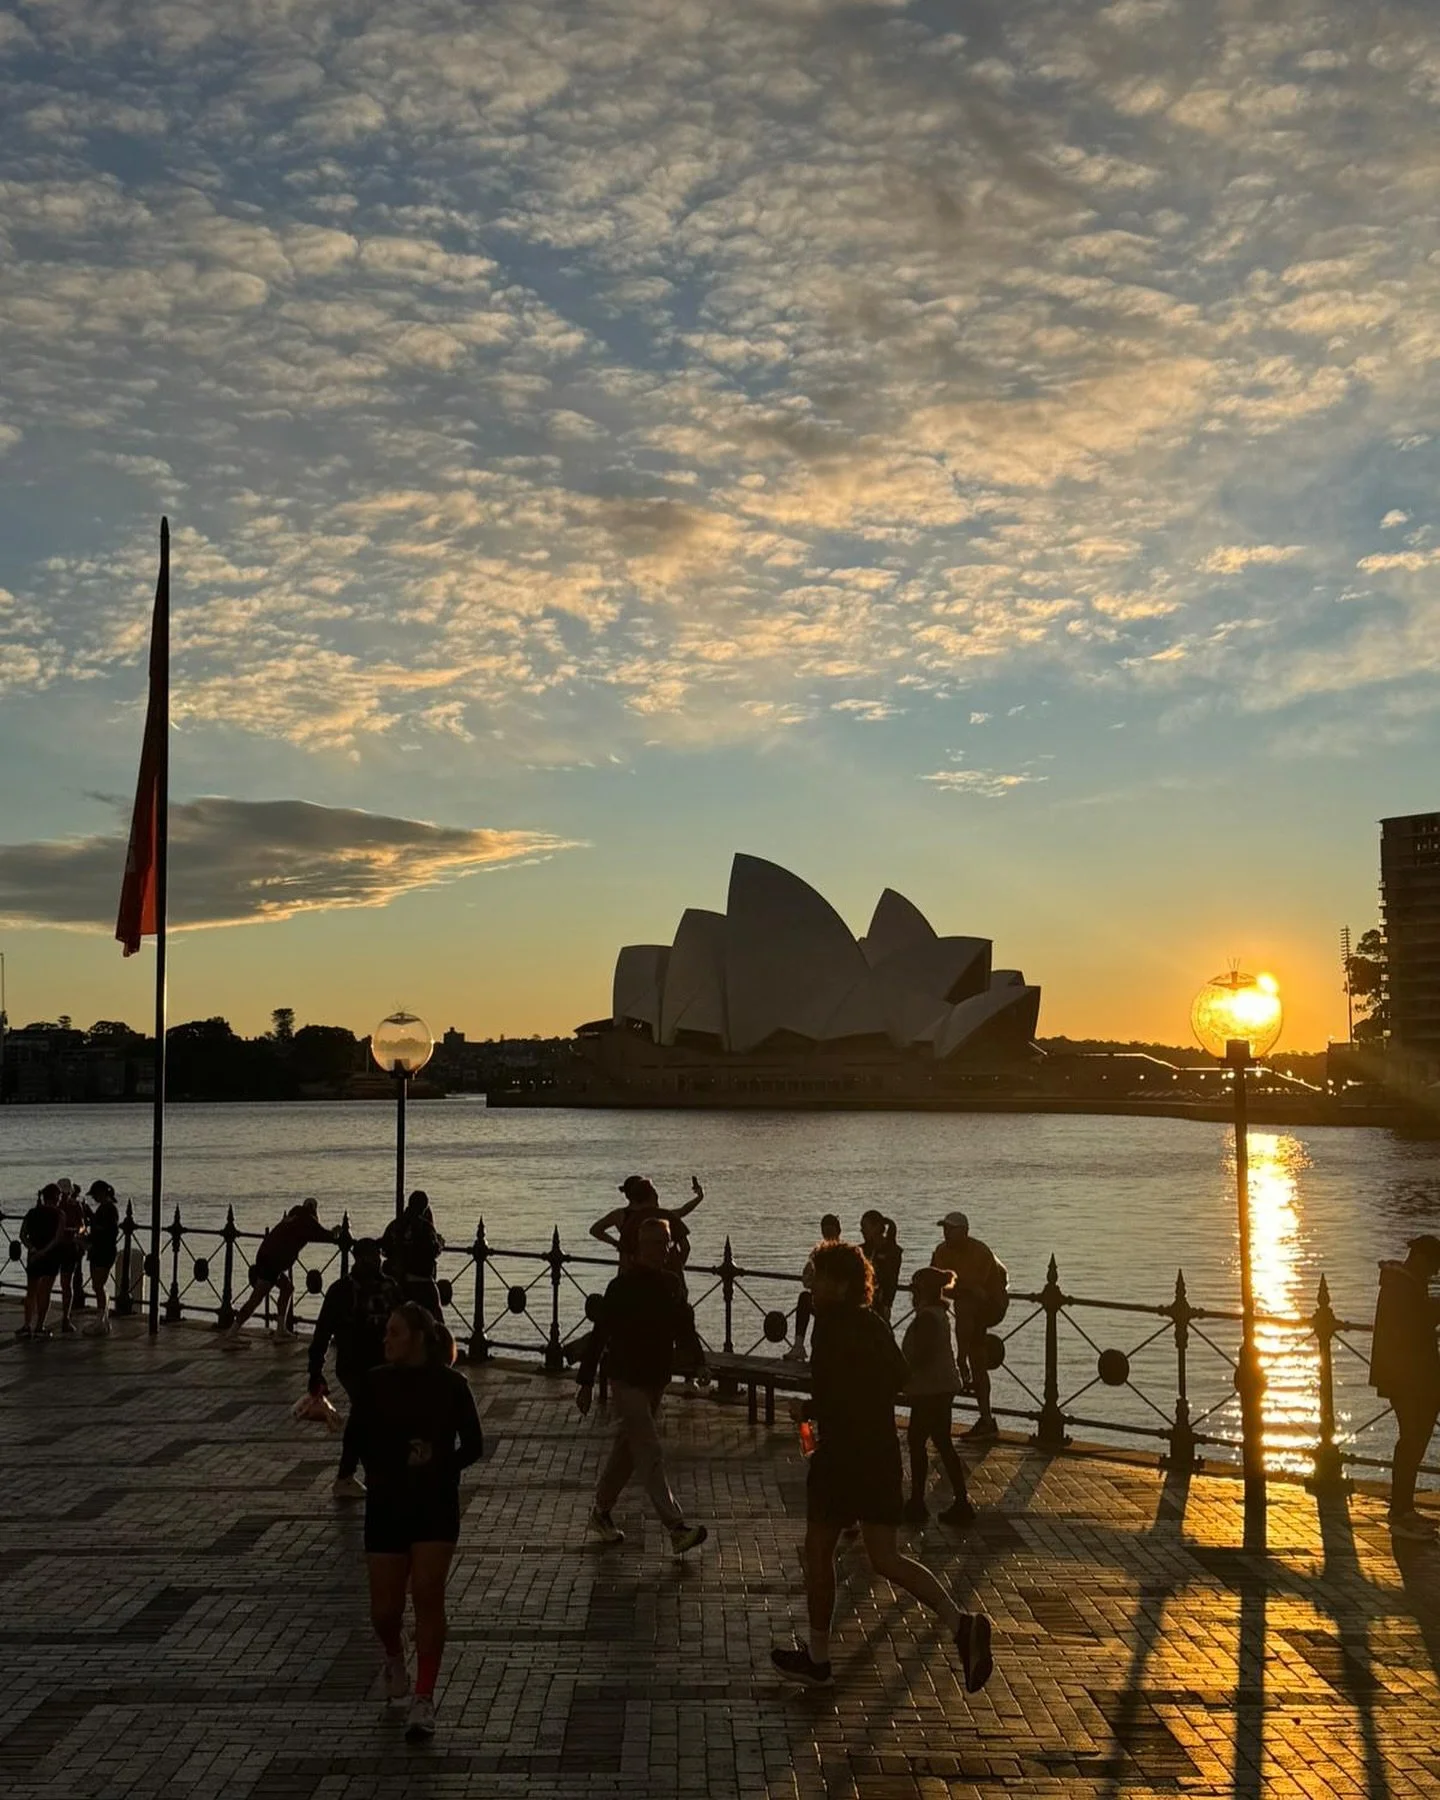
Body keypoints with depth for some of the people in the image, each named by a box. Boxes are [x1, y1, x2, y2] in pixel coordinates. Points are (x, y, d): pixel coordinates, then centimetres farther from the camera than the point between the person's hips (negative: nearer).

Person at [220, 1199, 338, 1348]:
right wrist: (336, 1234, 20)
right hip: (272, 1261, -9)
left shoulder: (294, 1216, 22)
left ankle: (281, 1330, 22)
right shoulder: (307, 1220, 0)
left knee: (287, 1287, 22)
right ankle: (229, 1337, -14)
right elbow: (324, 1236, 1)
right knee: (256, 1298, -10)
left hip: (265, 1256, 9)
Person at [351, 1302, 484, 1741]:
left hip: (437, 1506, -2)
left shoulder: (450, 1385, -6)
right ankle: (394, 1661, 37)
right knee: (384, 1608, 3)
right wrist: (402, 1461, -15)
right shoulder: (374, 1384, -2)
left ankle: (424, 1701, 2)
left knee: (427, 1593, -11)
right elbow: (361, 1444, 1)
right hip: (386, 1506, 2)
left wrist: (437, 1467, -18)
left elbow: (473, 1445, -1)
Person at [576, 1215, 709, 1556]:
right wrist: (586, 1383, -9)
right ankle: (677, 1528, -14)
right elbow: (599, 1335, -10)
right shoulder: (624, 1286, -14)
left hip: (656, 1380, 7)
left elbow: (683, 1330, 14)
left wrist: (694, 1355, -5)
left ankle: (601, 1512, 34)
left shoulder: (670, 1285, 5)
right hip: (628, 1382, -7)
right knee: (650, 1454, -10)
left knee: (628, 1448, 18)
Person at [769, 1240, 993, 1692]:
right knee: (885, 1558, 9)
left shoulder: (831, 1326, -15)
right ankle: (960, 1623, -9)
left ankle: (817, 1658, 21)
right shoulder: (874, 1325, 11)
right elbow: (899, 1378, 21)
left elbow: (833, 1400, -22)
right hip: (883, 1454, 8)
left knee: (818, 1552, 10)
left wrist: (808, 1410, -3)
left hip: (842, 1455, -7)